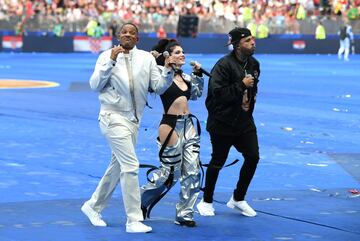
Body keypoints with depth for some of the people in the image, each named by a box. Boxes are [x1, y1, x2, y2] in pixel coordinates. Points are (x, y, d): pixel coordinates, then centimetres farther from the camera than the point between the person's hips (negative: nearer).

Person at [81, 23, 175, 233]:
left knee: (118, 166, 16)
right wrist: (111, 62, -20)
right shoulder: (107, 56, -2)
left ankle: (94, 206, 33)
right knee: (130, 165, -14)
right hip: (113, 118, -6)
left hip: (134, 120, 6)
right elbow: (95, 85, -11)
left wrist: (169, 71, -16)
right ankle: (134, 220, -9)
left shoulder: (147, 58, 5)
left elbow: (159, 87, 2)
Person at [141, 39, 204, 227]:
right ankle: (142, 200, 28)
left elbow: (197, 93, 29)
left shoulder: (185, 77, 13)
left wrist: (198, 74, 17)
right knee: (170, 173, 4)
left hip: (188, 125, 7)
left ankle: (184, 214, 11)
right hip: (171, 126, -7)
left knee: (192, 172, 1)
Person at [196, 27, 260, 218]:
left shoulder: (253, 64, 8)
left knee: (253, 156, -2)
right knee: (218, 161, 3)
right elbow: (218, 93, -25)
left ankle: (238, 199, 15)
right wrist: (241, 85, -24)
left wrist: (250, 98, 10)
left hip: (244, 121, 7)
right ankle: (206, 201, 21)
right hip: (222, 122, -7)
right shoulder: (224, 65, -18)